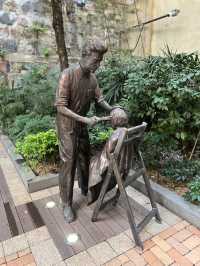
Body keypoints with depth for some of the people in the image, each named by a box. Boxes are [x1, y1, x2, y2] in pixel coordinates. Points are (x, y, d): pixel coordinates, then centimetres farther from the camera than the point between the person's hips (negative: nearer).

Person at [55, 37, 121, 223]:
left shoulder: (92, 77, -2)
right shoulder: (68, 75, -22)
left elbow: (99, 98, 8)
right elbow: (60, 107, -25)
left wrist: (111, 109, -11)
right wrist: (85, 119, -30)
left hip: (82, 125, 7)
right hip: (67, 126, -6)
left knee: (85, 159, 16)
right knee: (68, 163, -2)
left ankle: (85, 189, 39)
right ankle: (67, 204, 15)